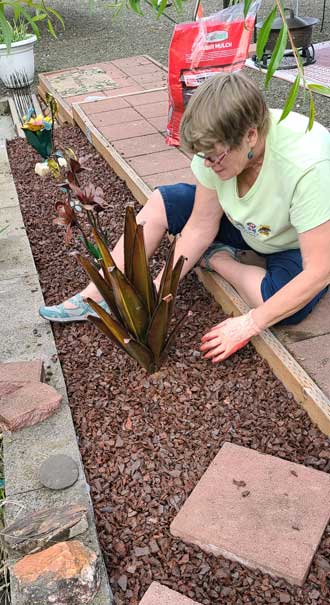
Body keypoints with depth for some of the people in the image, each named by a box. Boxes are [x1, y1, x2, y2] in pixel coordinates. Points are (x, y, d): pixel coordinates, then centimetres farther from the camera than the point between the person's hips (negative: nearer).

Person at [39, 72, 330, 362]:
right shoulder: (219, 145, -23)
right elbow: (201, 226, -15)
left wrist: (250, 324, -33)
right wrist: (160, 286, -20)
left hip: (301, 245, -4)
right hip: (246, 225, 4)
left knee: (286, 306, -36)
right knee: (162, 201, -11)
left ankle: (218, 260, -7)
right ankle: (97, 297, -6)